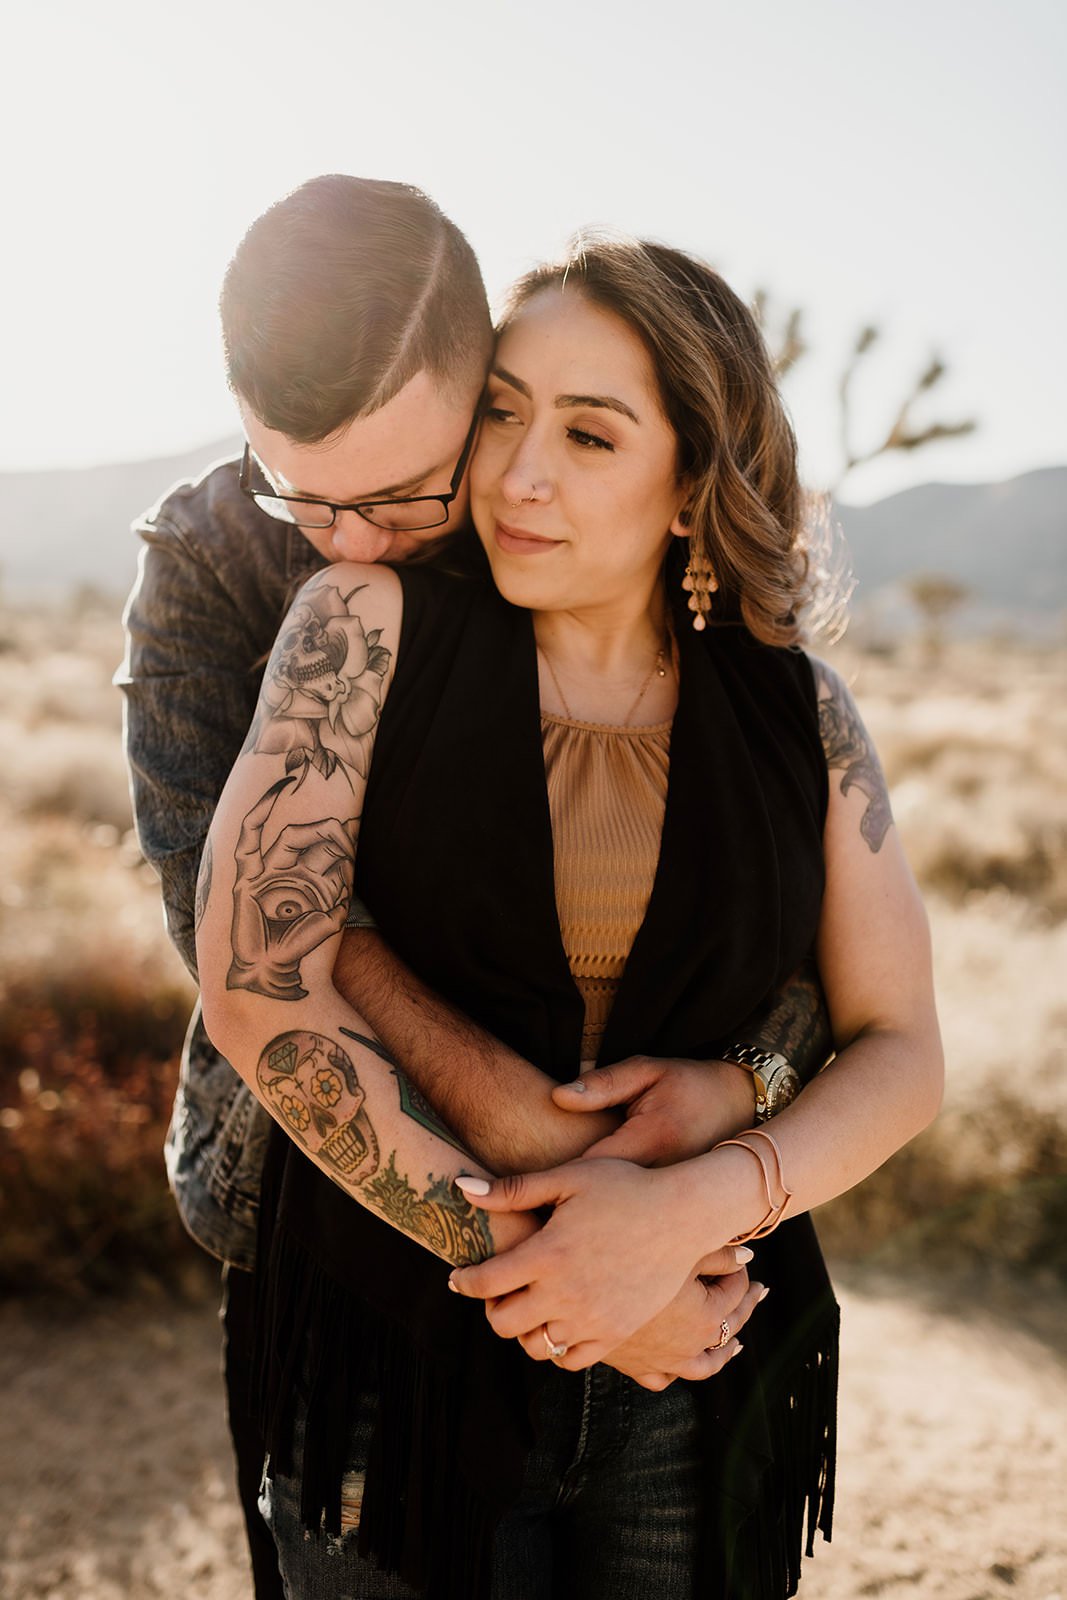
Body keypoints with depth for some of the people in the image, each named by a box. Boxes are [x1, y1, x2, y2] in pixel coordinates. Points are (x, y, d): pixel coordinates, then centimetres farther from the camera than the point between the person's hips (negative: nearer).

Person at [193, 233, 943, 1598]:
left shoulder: (799, 714, -3)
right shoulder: (373, 624, -10)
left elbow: (899, 1052, -2)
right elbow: (255, 984, -17)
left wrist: (692, 1206, -20)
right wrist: (512, 1248, -18)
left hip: (702, 1382, 2)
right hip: (402, 1337, -1)